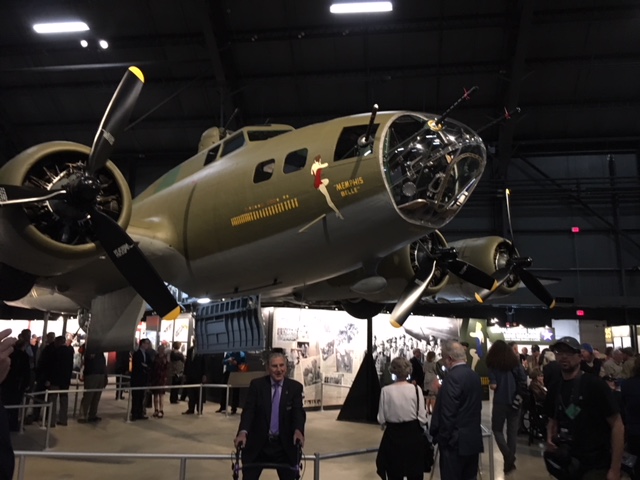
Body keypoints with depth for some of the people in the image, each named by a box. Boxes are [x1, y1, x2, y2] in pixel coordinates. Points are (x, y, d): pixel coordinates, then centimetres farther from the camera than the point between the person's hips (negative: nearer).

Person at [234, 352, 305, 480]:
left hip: (284, 445, 1)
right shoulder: (256, 384, -4)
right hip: (257, 444, 0)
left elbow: (298, 411, -11)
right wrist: (243, 432, -31)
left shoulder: (295, 387, -2)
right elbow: (248, 410, -13)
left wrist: (298, 430, -33)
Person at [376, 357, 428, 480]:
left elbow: (381, 418, -9)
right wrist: (421, 429, 12)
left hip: (392, 434, 0)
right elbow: (422, 417, -9)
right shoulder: (416, 389, -14)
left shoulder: (386, 390, -14)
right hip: (412, 433, 0)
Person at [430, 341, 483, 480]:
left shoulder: (452, 377, -19)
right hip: (474, 438, 9)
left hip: (456, 440, -8)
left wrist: (442, 438, -11)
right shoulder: (475, 375, 8)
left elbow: (448, 414, -20)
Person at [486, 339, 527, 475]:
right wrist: (516, 389, 13)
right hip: (515, 401, 3)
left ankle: (508, 456, -5)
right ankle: (510, 461, 17)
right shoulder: (515, 361, 3)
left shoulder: (492, 363, -5)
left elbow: (493, 385, -14)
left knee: (497, 429, 13)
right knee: (512, 431, 12)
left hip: (500, 401, -3)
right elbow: (524, 382, -3)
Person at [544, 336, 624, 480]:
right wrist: (550, 437, -5)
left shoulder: (594, 384, -13)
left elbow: (617, 425, -14)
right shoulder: (554, 389, 3)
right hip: (568, 461, 5)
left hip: (597, 465, -5)